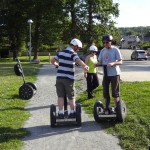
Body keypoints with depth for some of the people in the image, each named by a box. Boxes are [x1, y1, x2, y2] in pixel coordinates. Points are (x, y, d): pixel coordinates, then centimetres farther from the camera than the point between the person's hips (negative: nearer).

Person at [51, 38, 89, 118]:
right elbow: (78, 60, -29)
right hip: (68, 78, -5)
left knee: (60, 96, 7)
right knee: (71, 97, 9)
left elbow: (52, 61, 18)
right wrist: (84, 66, -46)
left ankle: (61, 113, 6)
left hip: (59, 77, 5)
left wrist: (57, 65, 38)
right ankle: (72, 112, 18)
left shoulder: (61, 52, 11)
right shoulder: (73, 54, -8)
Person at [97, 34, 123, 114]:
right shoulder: (103, 51, 6)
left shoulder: (115, 50, -8)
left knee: (115, 92, 2)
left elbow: (120, 62, -12)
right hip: (106, 74, 5)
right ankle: (107, 108, 23)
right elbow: (100, 62, 9)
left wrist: (113, 63, -31)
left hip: (114, 73, -5)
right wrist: (97, 64, -15)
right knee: (105, 92, 10)